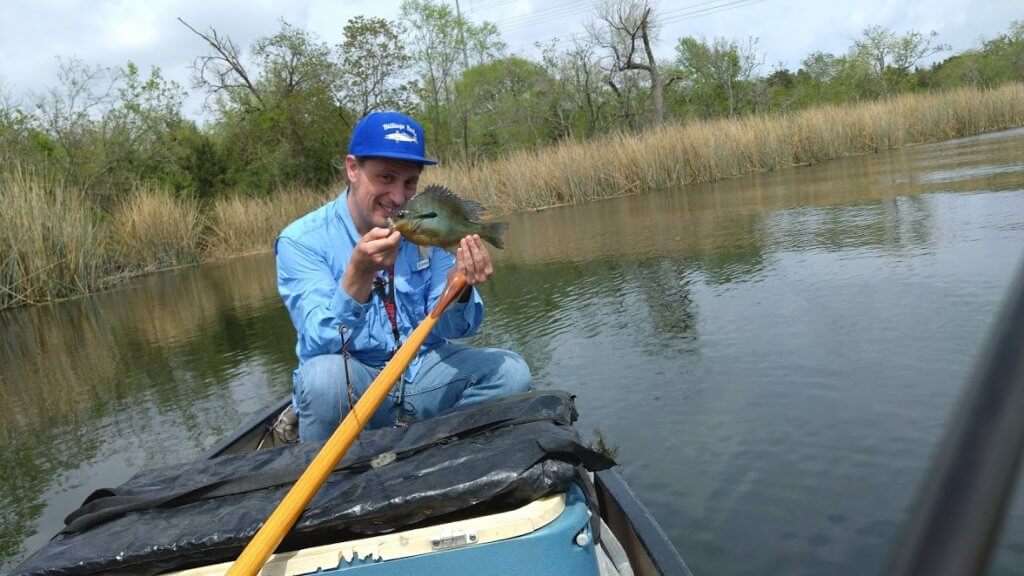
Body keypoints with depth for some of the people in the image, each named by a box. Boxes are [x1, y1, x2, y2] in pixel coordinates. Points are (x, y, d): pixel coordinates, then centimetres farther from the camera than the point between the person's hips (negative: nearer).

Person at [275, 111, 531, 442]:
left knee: (510, 371, -13)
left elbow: (447, 329, -4)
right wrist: (359, 274, -38)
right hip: (353, 384, -3)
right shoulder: (302, 240, -12)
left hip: (422, 372, 4)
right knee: (324, 374, -35)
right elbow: (320, 345, -22)